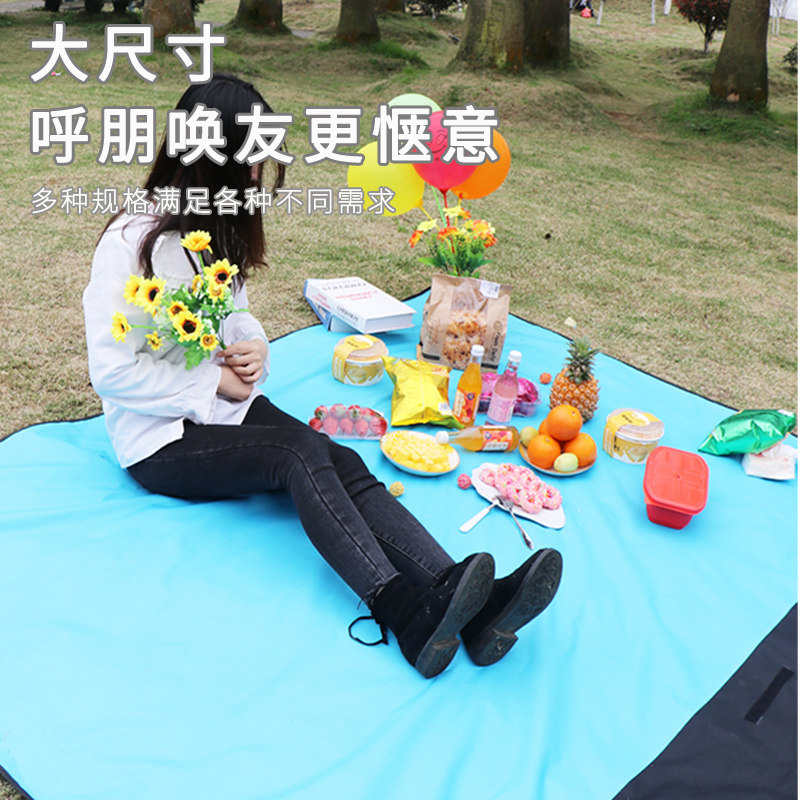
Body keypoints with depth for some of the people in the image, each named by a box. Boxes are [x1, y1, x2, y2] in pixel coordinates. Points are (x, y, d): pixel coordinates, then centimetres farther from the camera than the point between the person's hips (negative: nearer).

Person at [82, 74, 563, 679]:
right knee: (301, 450, -34)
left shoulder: (217, 225, 12)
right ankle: (400, 610, -43)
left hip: (228, 404, 6)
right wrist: (214, 383, -14)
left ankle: (464, 604, -38)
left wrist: (254, 346, -3)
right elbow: (112, 372, -16)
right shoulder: (132, 241, -13)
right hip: (160, 438, -6)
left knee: (343, 462, -22)